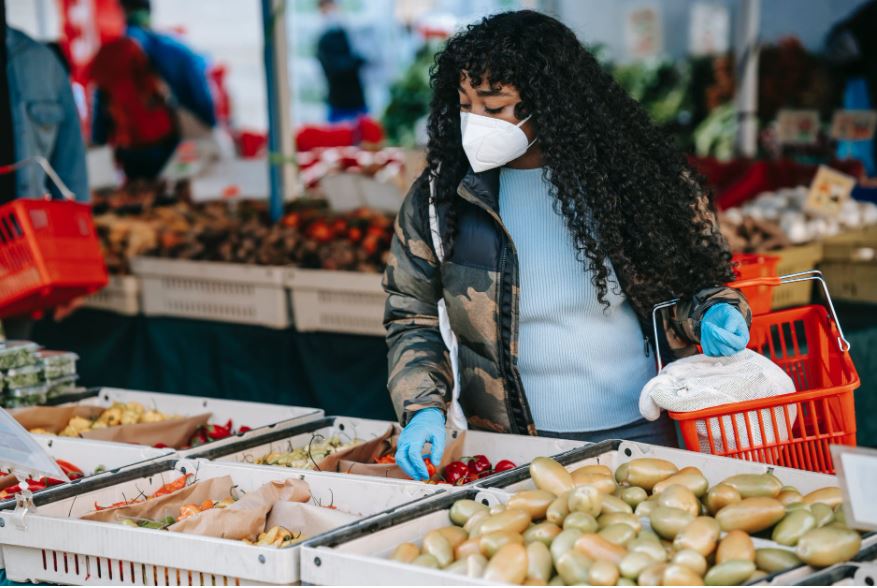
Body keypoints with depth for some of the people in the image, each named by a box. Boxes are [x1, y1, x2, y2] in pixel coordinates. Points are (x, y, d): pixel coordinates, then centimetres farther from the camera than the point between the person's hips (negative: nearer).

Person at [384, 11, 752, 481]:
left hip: (641, 435, -1)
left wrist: (714, 314, -14)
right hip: (513, 448, 1)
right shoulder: (440, 195, -3)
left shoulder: (632, 175, -5)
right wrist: (423, 407, -12)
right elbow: (412, 318, 4)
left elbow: (693, 279, 7)